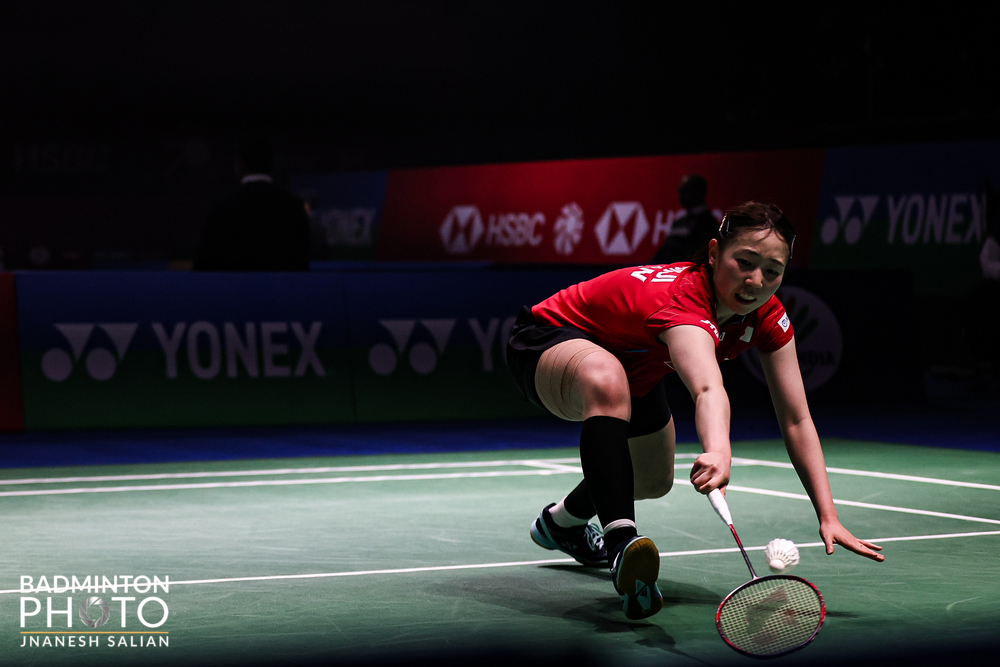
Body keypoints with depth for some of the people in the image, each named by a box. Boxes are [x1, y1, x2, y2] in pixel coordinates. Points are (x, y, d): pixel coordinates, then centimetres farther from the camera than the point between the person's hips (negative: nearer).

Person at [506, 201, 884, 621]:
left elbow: (796, 419, -15)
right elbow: (708, 390, -62)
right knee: (607, 380, -44)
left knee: (654, 482, 24)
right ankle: (622, 545, -51)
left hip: (633, 368, 9)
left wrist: (828, 516, -24)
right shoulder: (683, 300, -41)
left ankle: (562, 522, 56)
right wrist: (718, 451, -82)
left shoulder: (767, 318, -18)